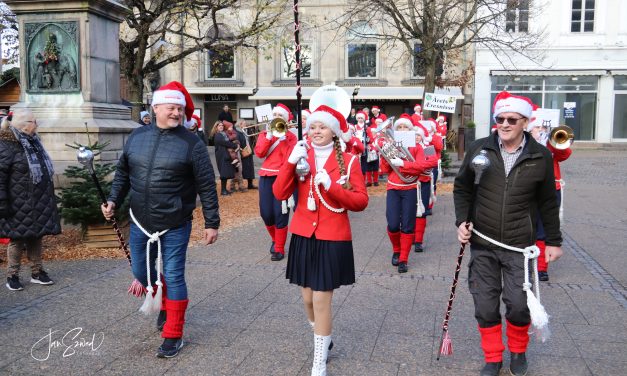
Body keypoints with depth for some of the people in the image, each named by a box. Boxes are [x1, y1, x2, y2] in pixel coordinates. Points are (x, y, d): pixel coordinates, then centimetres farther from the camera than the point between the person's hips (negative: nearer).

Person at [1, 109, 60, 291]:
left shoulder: (33, 142, 12)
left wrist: (49, 197, 20)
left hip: (40, 203, 7)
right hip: (20, 206, -7)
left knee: (36, 236, 14)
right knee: (17, 238, 4)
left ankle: (37, 272, 24)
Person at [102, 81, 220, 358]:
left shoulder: (192, 144, -10)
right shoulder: (137, 137, 3)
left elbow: (206, 186, -8)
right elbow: (123, 173, 14)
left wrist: (212, 223, -8)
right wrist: (113, 200, 2)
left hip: (175, 226, -5)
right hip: (140, 222, 5)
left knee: (173, 277, 2)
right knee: (141, 272, 17)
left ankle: (172, 336, 17)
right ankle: (166, 303, 46)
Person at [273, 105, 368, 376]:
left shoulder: (348, 161, -3)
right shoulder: (301, 157, 4)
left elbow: (361, 201, -9)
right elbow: (280, 194, -6)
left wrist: (331, 186, -21)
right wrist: (291, 162, -17)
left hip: (333, 239, -3)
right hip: (303, 236, 4)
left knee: (322, 300, -3)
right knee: (308, 298, 14)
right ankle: (323, 338, 42)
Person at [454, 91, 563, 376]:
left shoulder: (541, 156, -3)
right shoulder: (479, 149, -3)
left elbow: (547, 202, 6)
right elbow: (462, 188, 8)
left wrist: (553, 241, 10)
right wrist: (461, 221, -5)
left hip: (519, 245, -1)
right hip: (482, 244, 1)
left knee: (518, 304, 0)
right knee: (485, 306, 7)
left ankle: (518, 351, 30)